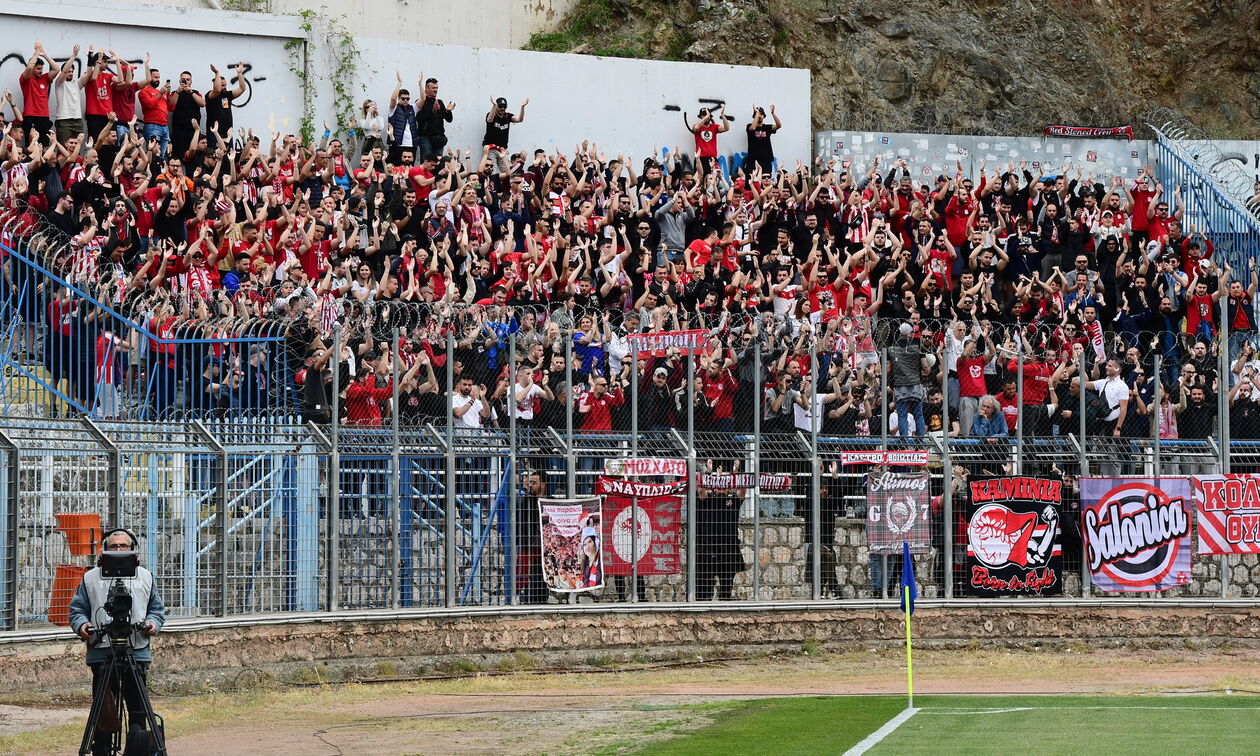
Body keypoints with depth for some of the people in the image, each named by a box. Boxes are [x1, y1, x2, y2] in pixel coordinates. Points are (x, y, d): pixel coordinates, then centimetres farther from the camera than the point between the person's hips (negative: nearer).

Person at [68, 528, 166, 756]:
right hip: (101, 653, -1)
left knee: (138, 710, 1)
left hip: (138, 653, 1)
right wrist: (82, 625, -9)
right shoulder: (91, 578, 10)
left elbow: (157, 609, 18)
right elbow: (77, 610, 12)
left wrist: (153, 623, -2)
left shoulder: (145, 577, 15)